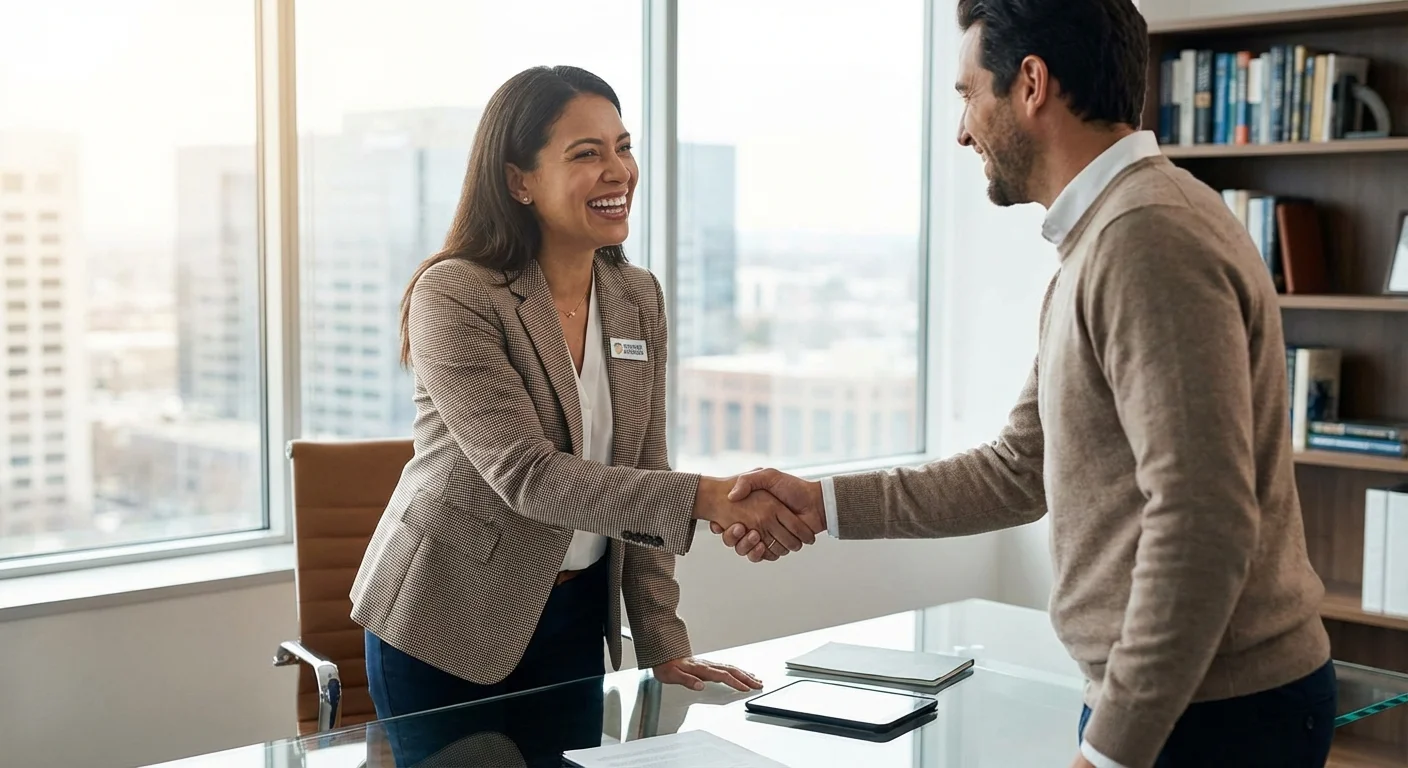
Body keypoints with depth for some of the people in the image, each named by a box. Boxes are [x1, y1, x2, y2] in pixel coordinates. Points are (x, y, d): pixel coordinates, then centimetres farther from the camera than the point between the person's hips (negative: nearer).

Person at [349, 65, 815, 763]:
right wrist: (707, 498, -37)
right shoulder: (453, 297, -18)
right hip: (446, 623, -5)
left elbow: (639, 476, 3)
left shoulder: (638, 298, 1)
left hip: (575, 619, 5)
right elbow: (525, 474, -27)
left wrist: (663, 646, -3)